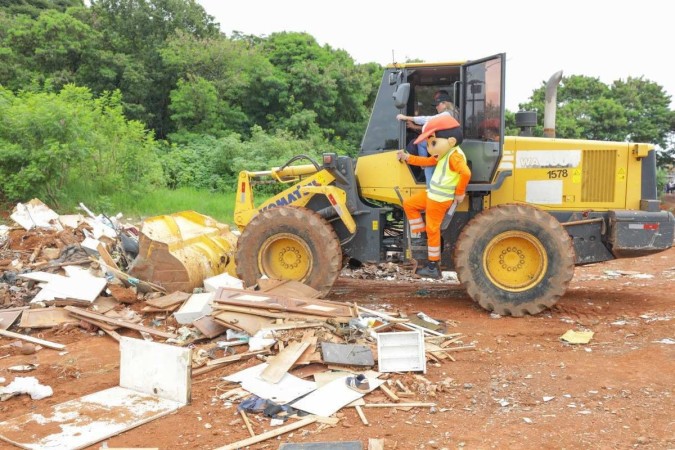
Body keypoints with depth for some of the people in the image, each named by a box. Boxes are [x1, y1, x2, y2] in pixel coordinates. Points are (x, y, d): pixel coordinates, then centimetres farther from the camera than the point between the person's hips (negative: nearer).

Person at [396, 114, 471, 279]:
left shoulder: (455, 156, -20)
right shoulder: (443, 155, 12)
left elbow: (466, 173, -34)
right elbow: (427, 161, 24)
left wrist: (459, 192, -22)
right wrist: (407, 157, 20)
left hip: (440, 199, -10)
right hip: (431, 194, 10)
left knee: (432, 229, -2)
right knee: (408, 204, 16)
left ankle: (433, 266, 8)